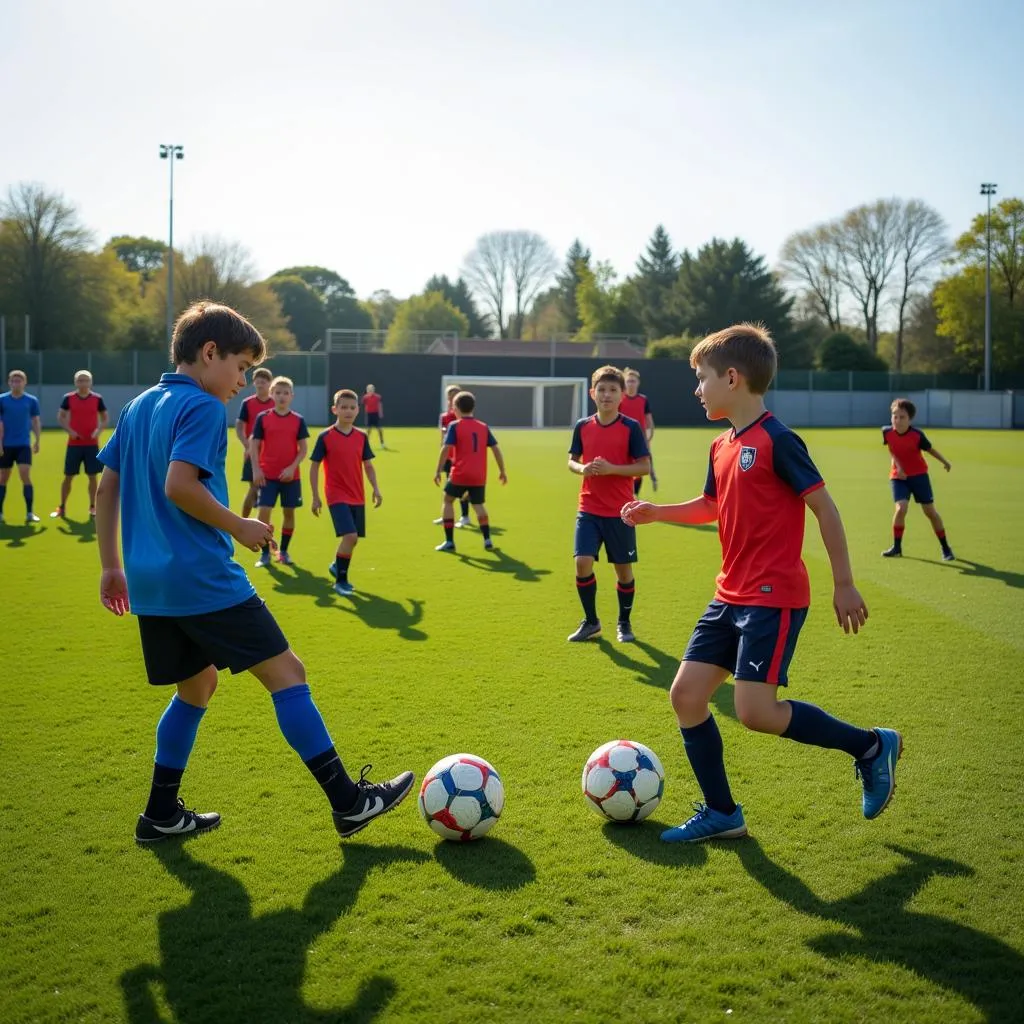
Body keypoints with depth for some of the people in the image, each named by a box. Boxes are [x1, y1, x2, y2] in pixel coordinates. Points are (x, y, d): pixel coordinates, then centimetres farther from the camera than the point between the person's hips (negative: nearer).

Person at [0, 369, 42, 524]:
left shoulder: (32, 400, 2)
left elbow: (36, 421, 9)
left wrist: (37, 440, 2)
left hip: (24, 445, 0)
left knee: (25, 476, -13)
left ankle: (29, 513, -9)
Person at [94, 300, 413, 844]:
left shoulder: (137, 407, 16)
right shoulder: (201, 407, -11)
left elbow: (107, 487, 18)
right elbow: (178, 485, -23)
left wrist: (112, 565, 22)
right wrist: (240, 527, -11)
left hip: (149, 584, 9)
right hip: (204, 579, -9)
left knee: (196, 685, 21)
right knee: (286, 673, -3)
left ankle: (161, 814, 23)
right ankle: (349, 802, 0)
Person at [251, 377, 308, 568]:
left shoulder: (298, 420, 2)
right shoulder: (263, 418, 0)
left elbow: (303, 448, 1)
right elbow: (254, 445, 1)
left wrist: (292, 467, -12)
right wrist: (256, 470, -10)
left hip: (290, 475, 1)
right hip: (267, 475, -1)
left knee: (289, 513, 8)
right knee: (263, 512, -9)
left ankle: (283, 551, 23)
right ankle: (265, 553, 2)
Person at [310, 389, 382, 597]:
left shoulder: (361, 437, 5)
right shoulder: (325, 437, -7)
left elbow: (368, 465, 13)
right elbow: (314, 466, -3)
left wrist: (375, 489, 2)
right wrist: (315, 496, -6)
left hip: (358, 497, 5)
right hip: (337, 496, -5)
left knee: (351, 538, 11)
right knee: (350, 536, -18)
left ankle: (338, 567, 38)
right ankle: (340, 581, -4)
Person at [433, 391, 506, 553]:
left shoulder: (454, 426, -3)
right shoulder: (483, 427, 9)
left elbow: (445, 449, -12)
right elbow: (496, 449, 7)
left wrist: (438, 471, -9)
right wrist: (502, 471, 14)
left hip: (460, 474, -3)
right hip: (479, 476, 3)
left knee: (448, 501, 16)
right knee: (478, 505, 21)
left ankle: (449, 542, 12)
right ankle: (487, 540, 10)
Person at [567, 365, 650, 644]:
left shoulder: (631, 427, -7)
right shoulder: (583, 426, 3)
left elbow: (645, 467, -8)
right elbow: (571, 461, 12)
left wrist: (612, 468, -21)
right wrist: (582, 468, -12)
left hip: (620, 511, -2)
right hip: (588, 509, 2)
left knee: (623, 567, 7)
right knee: (583, 563, -8)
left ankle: (624, 622, 26)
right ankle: (591, 621, 10)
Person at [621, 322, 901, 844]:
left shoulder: (776, 440, -14)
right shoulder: (721, 447, 11)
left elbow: (824, 507, -12)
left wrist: (844, 584, -11)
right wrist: (655, 512, 15)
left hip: (774, 598, -9)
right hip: (730, 596, 9)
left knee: (756, 712, -14)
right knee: (686, 693, 4)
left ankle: (870, 746, 8)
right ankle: (721, 813, 17)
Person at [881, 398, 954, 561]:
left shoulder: (917, 435, -18)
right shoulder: (887, 432, -14)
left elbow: (930, 449, -1)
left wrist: (945, 462, 8)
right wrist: (898, 466, -4)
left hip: (919, 475, -1)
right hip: (899, 476, 1)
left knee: (929, 511, 2)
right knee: (901, 508, -19)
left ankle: (945, 548, 16)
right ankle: (897, 547, -2)